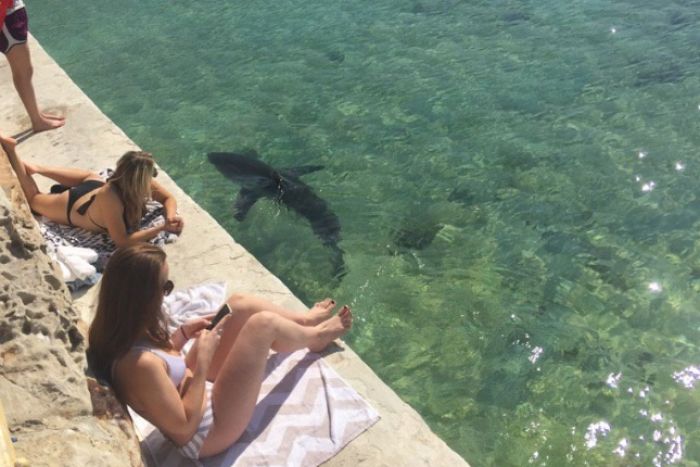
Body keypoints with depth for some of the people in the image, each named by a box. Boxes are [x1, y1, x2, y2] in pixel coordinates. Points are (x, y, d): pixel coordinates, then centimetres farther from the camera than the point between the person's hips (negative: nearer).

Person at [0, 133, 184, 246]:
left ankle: (37, 168, 38)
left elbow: (168, 198, -14)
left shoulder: (142, 185, -30)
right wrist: (162, 227, -47)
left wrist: (171, 216, -35)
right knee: (32, 198, 24)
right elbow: (122, 240, -44)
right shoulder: (110, 198, -48)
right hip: (71, 206, -4)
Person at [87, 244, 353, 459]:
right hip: (207, 432, -9)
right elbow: (184, 428, -26)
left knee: (239, 305, 5)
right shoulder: (140, 364, -37)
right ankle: (315, 337, 20)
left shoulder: (120, 330, -10)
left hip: (191, 388, 9)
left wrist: (183, 334, -4)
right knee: (263, 324, -13)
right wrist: (204, 359, -23)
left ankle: (306, 321, 30)